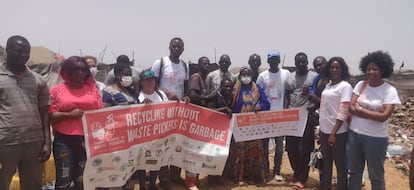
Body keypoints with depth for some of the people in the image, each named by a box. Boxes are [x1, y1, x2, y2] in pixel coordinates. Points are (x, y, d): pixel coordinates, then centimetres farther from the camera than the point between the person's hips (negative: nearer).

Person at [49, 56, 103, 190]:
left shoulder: (92, 89, 8)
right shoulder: (57, 90, 2)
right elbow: (51, 115, -2)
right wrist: (69, 114, -16)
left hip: (89, 140, 2)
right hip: (64, 140, -2)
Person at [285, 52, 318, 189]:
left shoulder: (314, 76, -1)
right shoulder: (290, 77, 12)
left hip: (307, 116, -4)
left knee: (304, 149, -1)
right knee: (291, 148, 8)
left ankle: (301, 178, 10)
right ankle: (296, 173, 27)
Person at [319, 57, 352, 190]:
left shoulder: (345, 86, -10)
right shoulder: (328, 86, 11)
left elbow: (343, 112, -16)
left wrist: (333, 133, -19)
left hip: (338, 132, -7)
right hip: (324, 130, 7)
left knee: (340, 164, 5)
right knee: (326, 163, 16)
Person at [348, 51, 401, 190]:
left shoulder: (389, 90, -10)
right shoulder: (360, 85, 2)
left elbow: (383, 116, -20)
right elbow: (351, 108, -4)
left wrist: (360, 109, -13)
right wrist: (372, 112, -15)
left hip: (375, 138, -4)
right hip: (354, 134, 4)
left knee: (376, 176, 11)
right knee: (354, 172, 18)